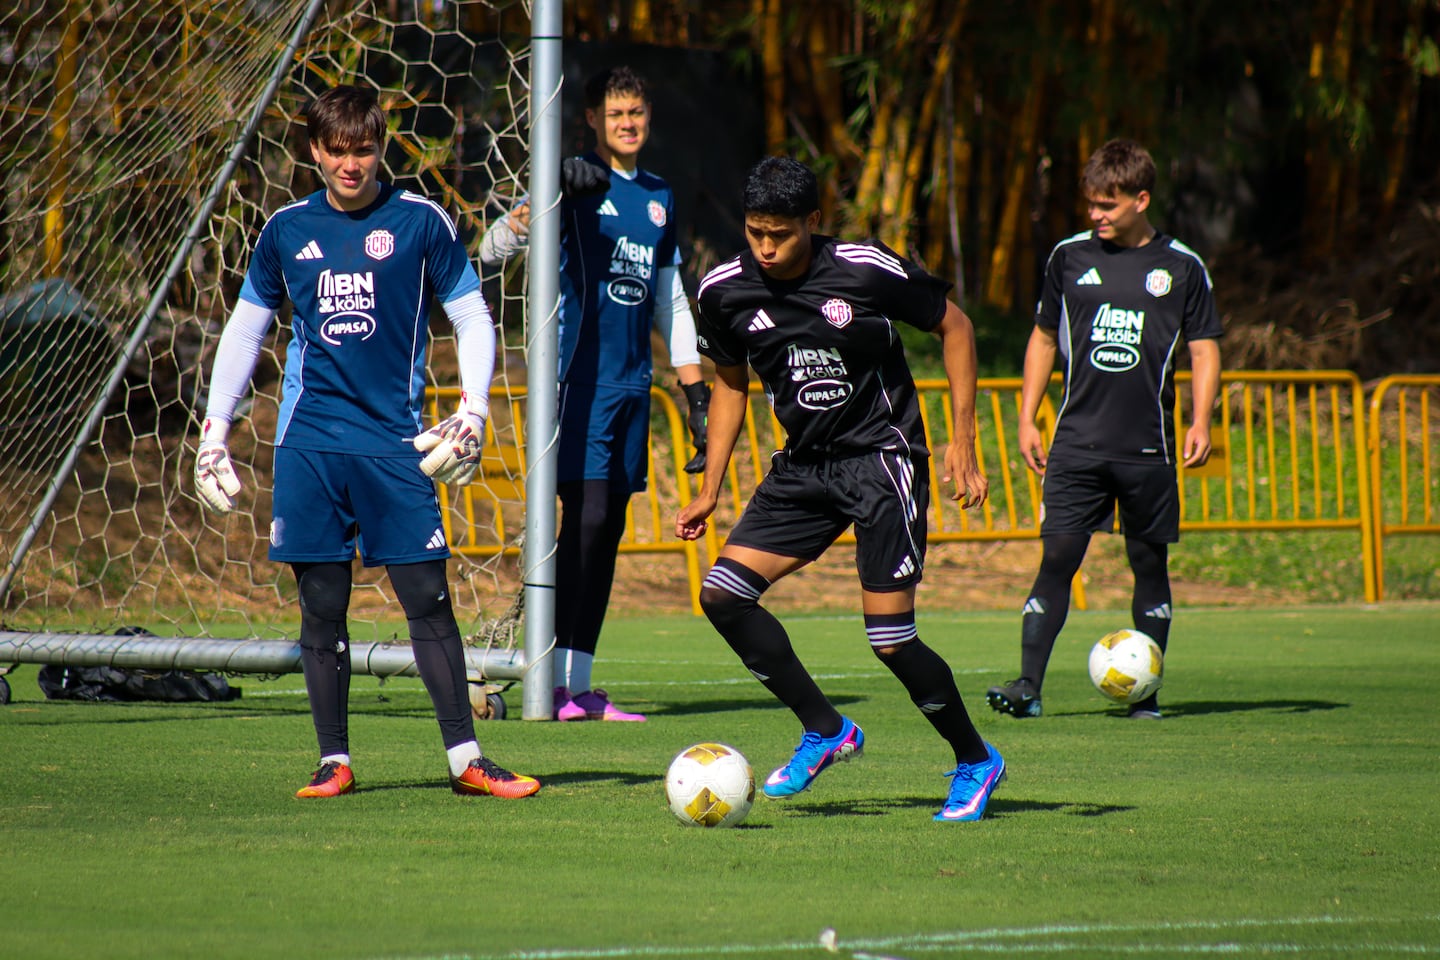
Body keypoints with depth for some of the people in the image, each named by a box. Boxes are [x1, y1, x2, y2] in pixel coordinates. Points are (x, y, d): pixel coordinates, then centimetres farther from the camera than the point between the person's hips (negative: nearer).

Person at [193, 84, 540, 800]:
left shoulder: (419, 222, 1)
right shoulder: (287, 230, 8)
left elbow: (472, 319, 7)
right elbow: (243, 330, 17)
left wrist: (473, 410, -6)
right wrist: (213, 433, 12)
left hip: (395, 442, -2)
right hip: (309, 443, 2)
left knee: (428, 599, -5)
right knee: (322, 606, 1)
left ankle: (466, 758, -1)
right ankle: (334, 761, 9)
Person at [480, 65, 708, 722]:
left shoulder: (659, 197, 17)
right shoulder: (578, 186, -3)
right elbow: (492, 249, -15)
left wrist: (695, 390, 20)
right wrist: (551, 192, -30)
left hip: (633, 384, 7)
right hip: (581, 375, -7)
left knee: (610, 527, 5)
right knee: (586, 516, -15)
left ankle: (580, 686, 8)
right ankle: (558, 684, -13)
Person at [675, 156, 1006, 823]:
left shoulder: (868, 272, -16)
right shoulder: (725, 292, -4)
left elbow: (954, 326, -2)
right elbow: (730, 385, 13)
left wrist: (963, 442, -6)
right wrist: (710, 492, 9)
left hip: (881, 458, -5)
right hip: (802, 467, 5)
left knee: (890, 637, -12)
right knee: (722, 594, -10)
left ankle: (975, 761, 11)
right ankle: (825, 731, 5)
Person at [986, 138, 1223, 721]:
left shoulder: (1182, 268, 3)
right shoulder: (1070, 258, 7)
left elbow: (1204, 349, 7)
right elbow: (1043, 339, 16)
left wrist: (1200, 422, -7)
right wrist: (1027, 419, 10)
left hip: (1147, 447, -1)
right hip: (1077, 442, 1)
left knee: (1150, 563, 5)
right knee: (1057, 557, -8)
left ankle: (1145, 691, 14)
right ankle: (1028, 684, -11)